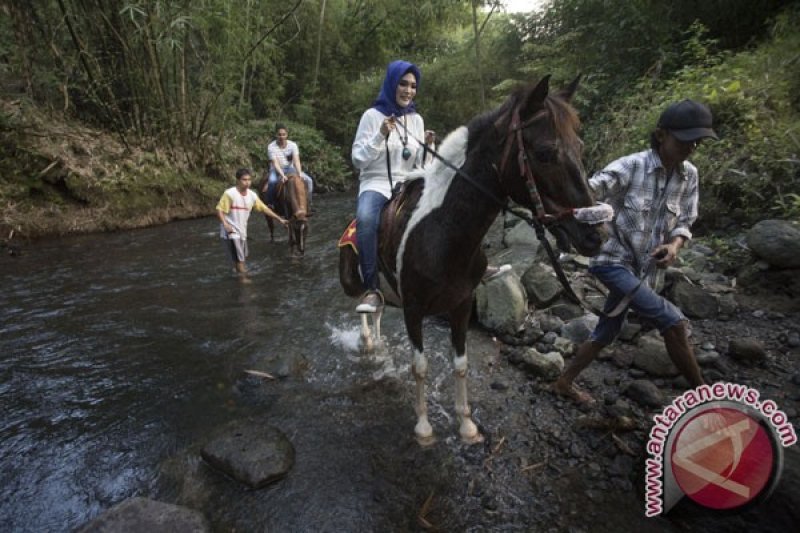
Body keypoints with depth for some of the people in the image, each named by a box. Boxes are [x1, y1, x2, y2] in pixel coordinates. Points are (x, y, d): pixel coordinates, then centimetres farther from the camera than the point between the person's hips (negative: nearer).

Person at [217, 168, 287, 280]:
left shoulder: (252, 195, 2)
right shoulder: (230, 194, -15)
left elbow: (264, 208, 10)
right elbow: (219, 210, -14)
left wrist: (279, 219, 9)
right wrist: (225, 224, -28)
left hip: (242, 231, 6)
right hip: (230, 232, -6)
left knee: (242, 257, 17)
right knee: (239, 259, -6)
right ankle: (243, 278, 5)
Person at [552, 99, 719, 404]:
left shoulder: (689, 176, 3)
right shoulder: (629, 167, -15)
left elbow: (685, 222, 8)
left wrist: (675, 245, -14)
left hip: (645, 270, 7)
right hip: (613, 262, -7)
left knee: (606, 333, 15)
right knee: (674, 323, -14)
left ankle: (564, 383, 33)